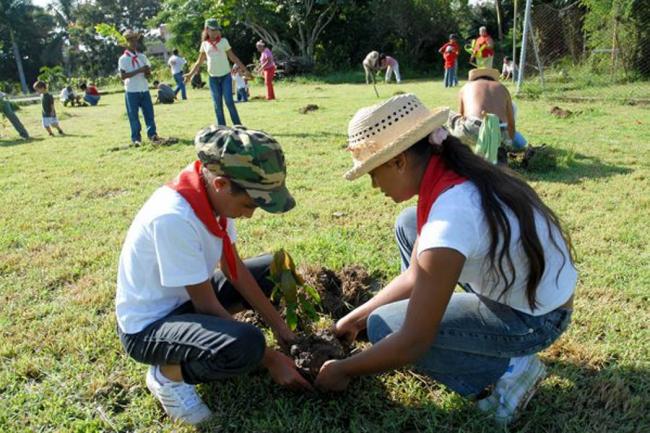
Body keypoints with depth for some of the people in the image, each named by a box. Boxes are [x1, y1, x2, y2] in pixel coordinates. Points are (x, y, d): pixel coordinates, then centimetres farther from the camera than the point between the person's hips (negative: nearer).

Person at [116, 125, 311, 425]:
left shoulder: (213, 193, -10)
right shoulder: (174, 218, -34)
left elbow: (233, 267, -1)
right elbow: (207, 305, -25)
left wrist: (279, 325, -2)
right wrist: (270, 359, -17)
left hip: (187, 298, 8)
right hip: (148, 324, -8)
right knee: (246, 345, -33)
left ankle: (213, 332, 9)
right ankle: (167, 373, -4)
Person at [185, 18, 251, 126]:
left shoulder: (223, 41, 1)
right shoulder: (204, 44, 7)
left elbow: (233, 58, 3)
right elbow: (199, 62, 13)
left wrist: (245, 70, -3)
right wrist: (191, 74, 3)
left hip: (225, 76, -2)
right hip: (213, 78, 2)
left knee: (229, 102, -10)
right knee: (217, 105, 4)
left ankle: (238, 127, -4)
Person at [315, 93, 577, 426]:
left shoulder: (449, 218, -34)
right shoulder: (451, 173, -7)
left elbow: (412, 343, -27)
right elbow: (414, 276, 3)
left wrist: (343, 370, -11)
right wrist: (355, 318, 7)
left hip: (534, 318, -8)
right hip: (519, 282, 8)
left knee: (383, 326, -11)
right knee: (408, 225, 6)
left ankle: (508, 369, 1)